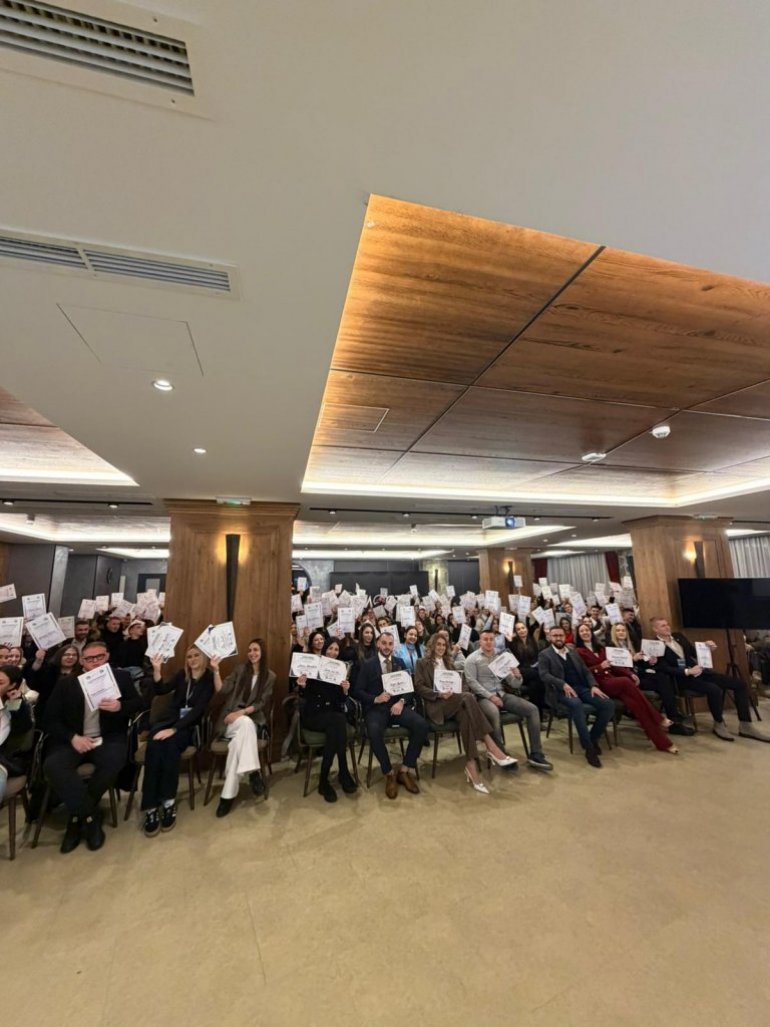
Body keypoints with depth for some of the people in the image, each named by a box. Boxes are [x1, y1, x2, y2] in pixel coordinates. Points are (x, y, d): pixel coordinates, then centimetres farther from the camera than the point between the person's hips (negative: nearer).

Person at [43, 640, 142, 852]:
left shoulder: (120, 677, 5)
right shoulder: (65, 683, 7)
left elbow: (138, 704, 4)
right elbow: (49, 719, 3)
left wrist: (120, 706, -19)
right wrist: (73, 737, -14)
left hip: (108, 739, -1)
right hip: (74, 740, 2)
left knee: (113, 762, -32)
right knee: (52, 765, -30)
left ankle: (78, 816, -5)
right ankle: (91, 817, -15)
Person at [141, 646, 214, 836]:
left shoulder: (210, 679, -1)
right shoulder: (182, 675, 14)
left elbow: (198, 709, -12)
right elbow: (160, 690, -1)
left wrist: (174, 729, -21)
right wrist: (156, 669, -15)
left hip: (191, 726, -3)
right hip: (170, 719, 3)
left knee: (171, 744, -35)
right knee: (154, 746, -29)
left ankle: (168, 801, -23)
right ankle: (150, 807, -27)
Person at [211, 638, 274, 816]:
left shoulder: (270, 676, 6)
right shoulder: (240, 669, 8)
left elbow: (261, 703, -2)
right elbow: (221, 690, -2)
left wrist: (241, 712, -16)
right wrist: (216, 670, -13)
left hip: (254, 720, 0)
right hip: (231, 718, 0)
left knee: (237, 743, -34)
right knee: (246, 723, -37)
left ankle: (228, 794, -29)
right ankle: (254, 772, -36)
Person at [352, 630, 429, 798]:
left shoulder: (400, 663, 14)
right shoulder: (367, 665, 4)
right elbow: (357, 691, 0)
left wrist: (401, 701, -12)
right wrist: (376, 699, -16)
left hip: (397, 705, 3)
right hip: (376, 708, -3)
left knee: (422, 725, -24)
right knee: (374, 732, -35)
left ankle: (405, 769, -6)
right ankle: (389, 773, -10)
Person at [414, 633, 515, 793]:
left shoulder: (449, 662, 27)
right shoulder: (422, 663, 10)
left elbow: (463, 681, 19)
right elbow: (419, 687, -1)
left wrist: (461, 692, -5)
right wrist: (439, 694, -16)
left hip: (456, 702, 5)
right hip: (436, 705, -5)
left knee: (465, 715, -34)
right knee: (468, 698, -34)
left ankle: (471, 764, -40)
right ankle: (490, 746, -36)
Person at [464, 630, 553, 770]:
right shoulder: (472, 659, -1)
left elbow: (513, 684, 11)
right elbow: (472, 682, -11)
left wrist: (517, 676, -12)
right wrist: (490, 696, -20)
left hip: (502, 694, 6)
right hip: (483, 697, -5)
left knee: (532, 709, -12)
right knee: (494, 713, -38)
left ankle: (535, 754, -7)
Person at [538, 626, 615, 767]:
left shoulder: (573, 653, 21)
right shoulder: (544, 655, 3)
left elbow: (586, 671, 17)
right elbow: (544, 675, -10)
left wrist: (593, 686, -3)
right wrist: (563, 684, -25)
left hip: (581, 687, 6)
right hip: (561, 690, -6)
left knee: (608, 704, -16)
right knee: (576, 704, -37)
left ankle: (593, 738, 2)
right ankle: (588, 747, -23)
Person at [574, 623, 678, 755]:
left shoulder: (601, 648, 25)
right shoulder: (578, 651, 4)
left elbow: (613, 665, 19)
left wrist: (630, 673, 3)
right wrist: (600, 667, -16)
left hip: (613, 681, 6)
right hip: (599, 684, -6)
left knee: (632, 701, -24)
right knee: (626, 682, -32)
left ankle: (662, 742, -24)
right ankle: (659, 719, -22)